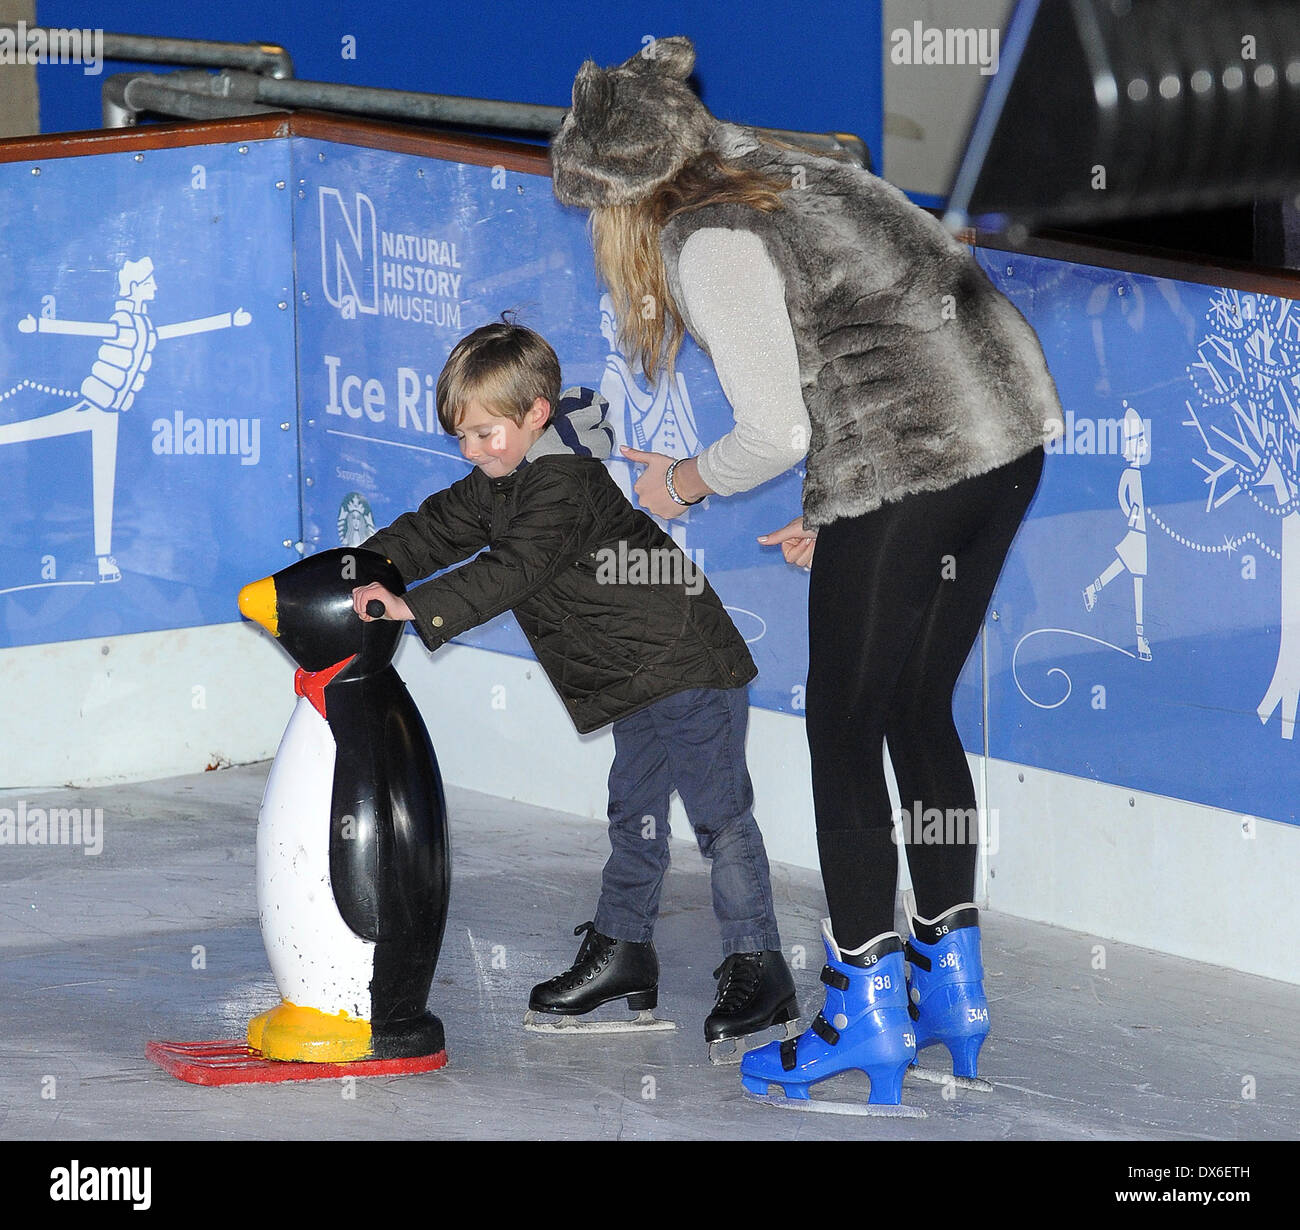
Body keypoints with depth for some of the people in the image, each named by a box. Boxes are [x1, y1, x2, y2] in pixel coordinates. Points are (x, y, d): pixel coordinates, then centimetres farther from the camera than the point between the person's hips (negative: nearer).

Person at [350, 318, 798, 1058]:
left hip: (688, 663, -11)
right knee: (635, 812, 17)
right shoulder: (504, 480, 8)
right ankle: (623, 950, 27)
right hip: (640, 677, 11)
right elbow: (439, 530, 14)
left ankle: (758, 969, -6)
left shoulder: (563, 483, -23)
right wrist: (361, 572, 1)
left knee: (718, 814, -8)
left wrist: (416, 609, -36)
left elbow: (511, 571, -32)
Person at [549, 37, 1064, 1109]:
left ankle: (866, 1015, 7)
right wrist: (840, 515, 25)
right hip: (1012, 430, 9)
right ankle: (953, 981, 24)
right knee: (922, 712, 19)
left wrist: (681, 486, 9)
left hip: (908, 462, -9)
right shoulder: (792, 176, 19)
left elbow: (775, 433, -10)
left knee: (845, 737, 3)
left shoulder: (710, 244, -8)